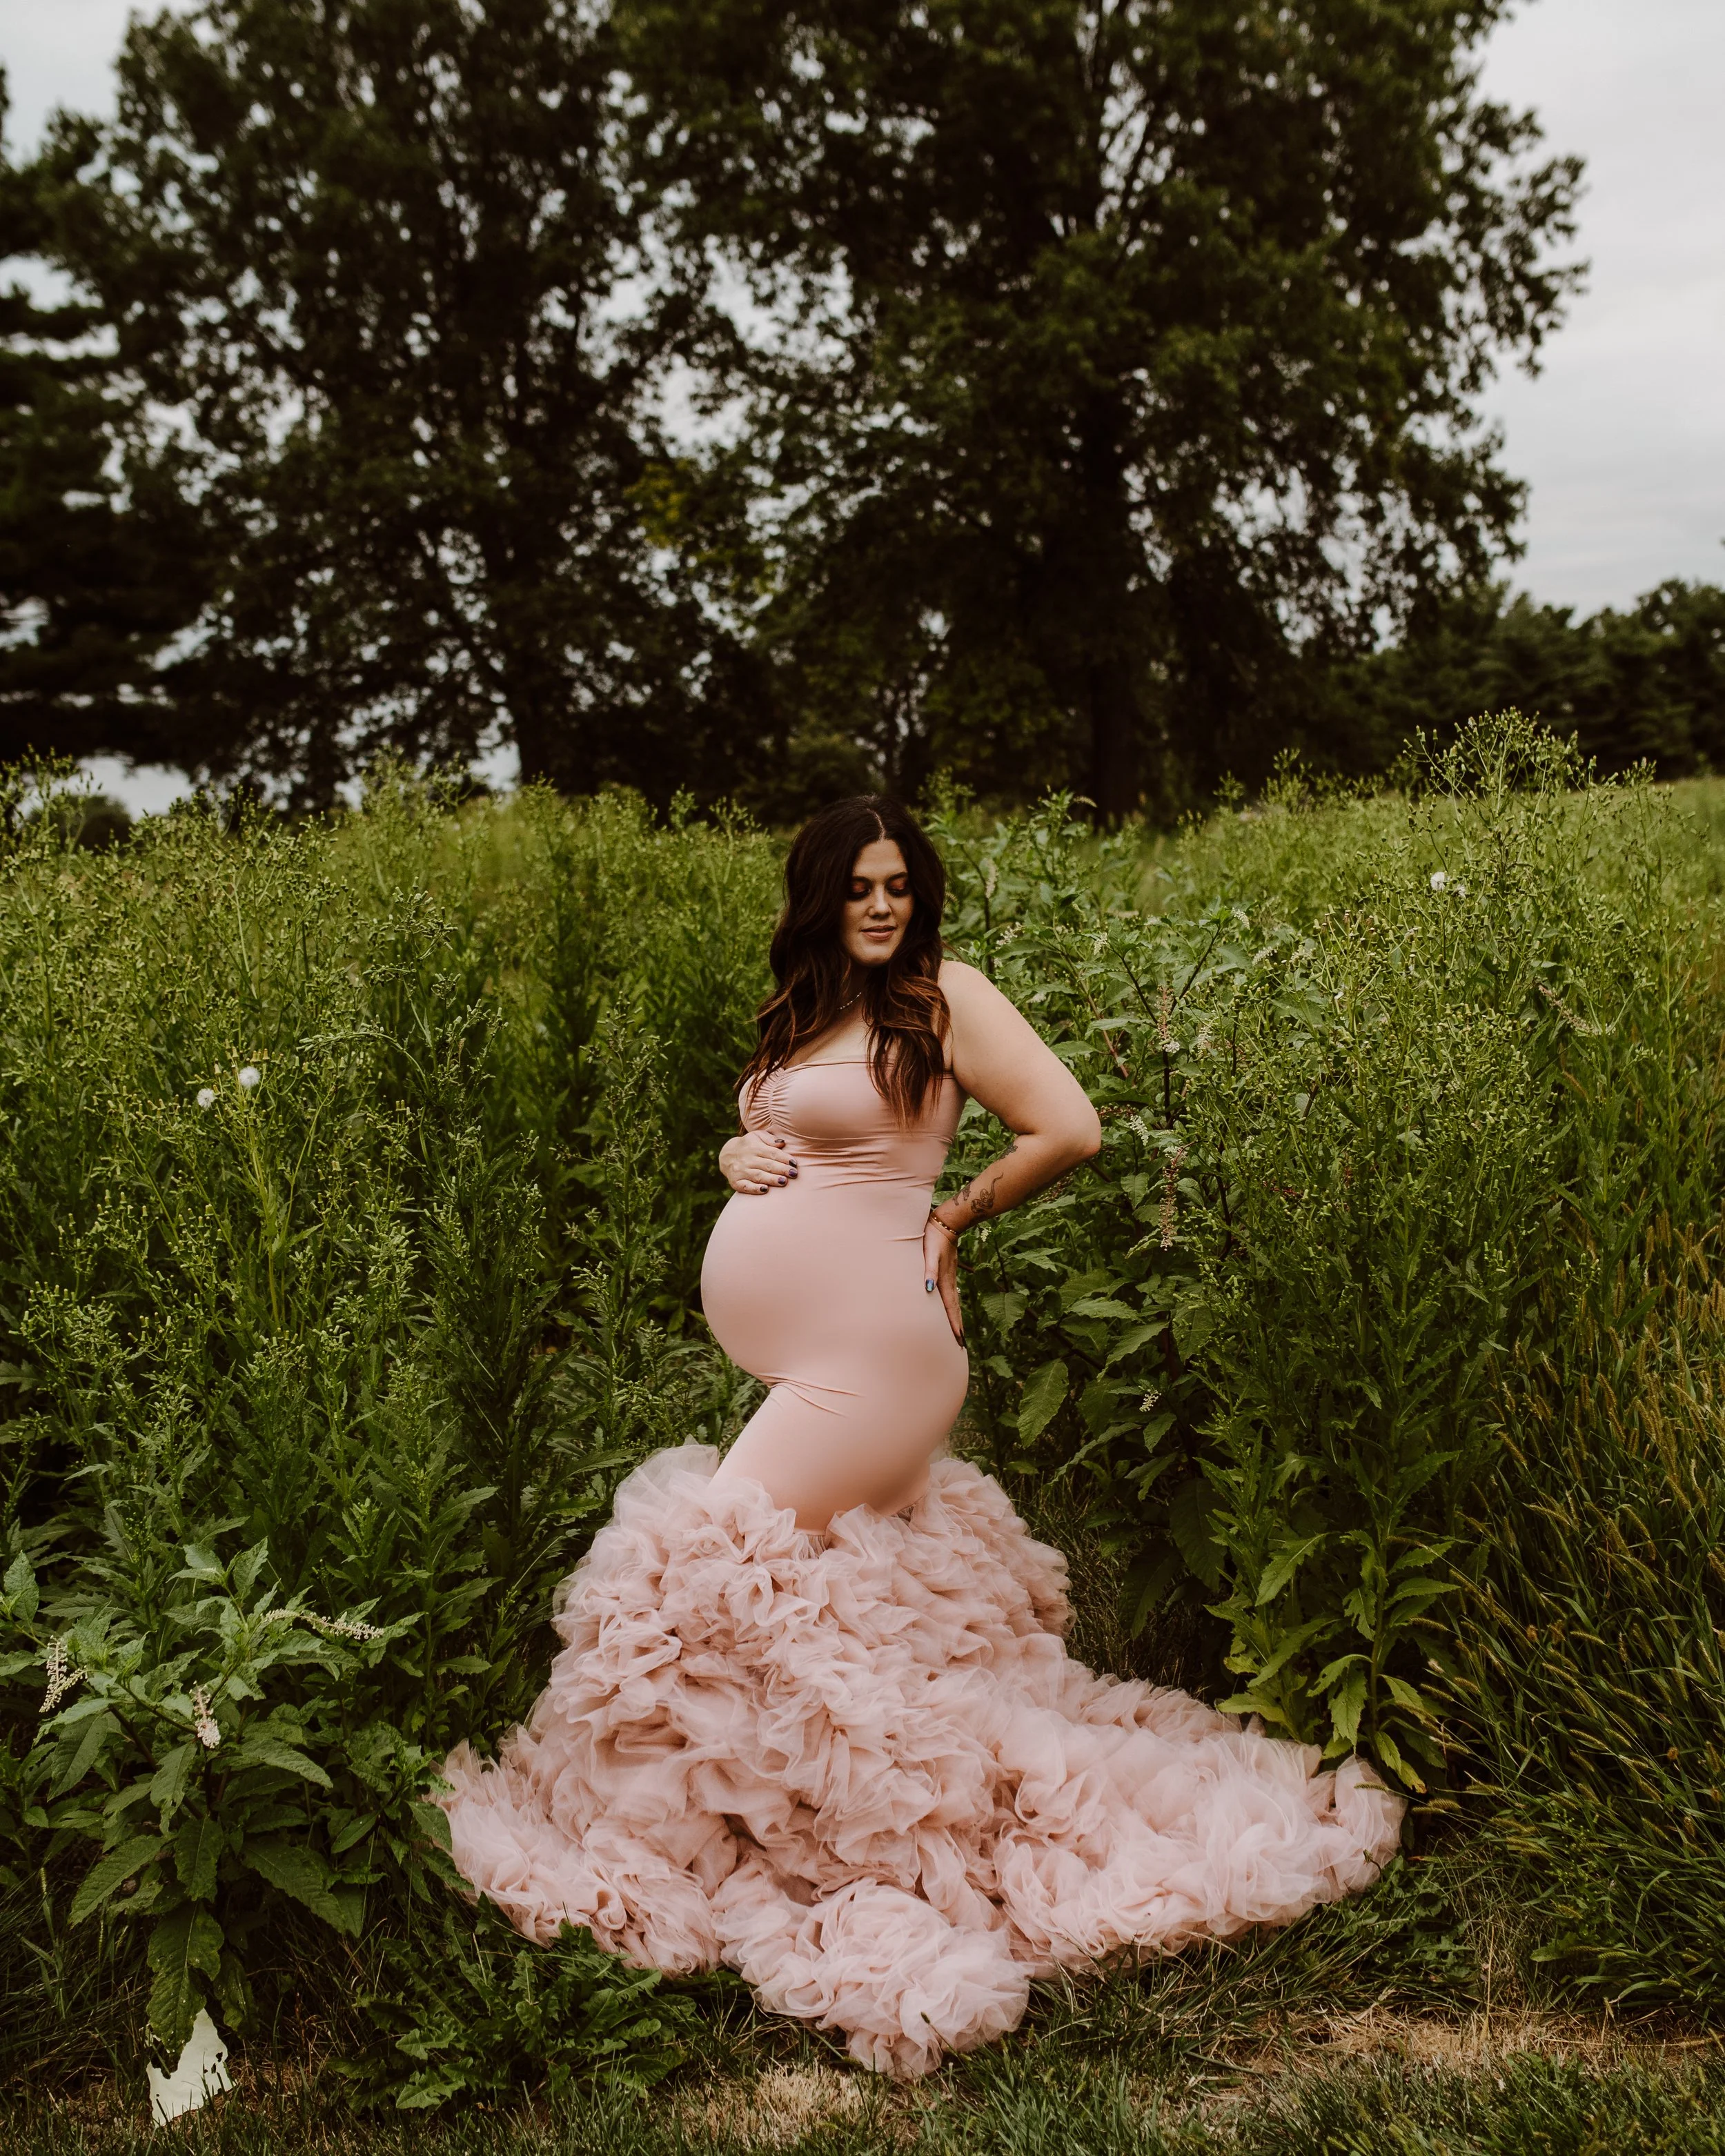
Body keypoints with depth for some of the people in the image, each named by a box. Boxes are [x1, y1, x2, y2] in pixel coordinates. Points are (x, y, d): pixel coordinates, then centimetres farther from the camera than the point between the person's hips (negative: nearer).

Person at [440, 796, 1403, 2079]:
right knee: (867, 1602, 13)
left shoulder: (944, 995, -7)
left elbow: (1073, 1130, -13)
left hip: (865, 1354, -8)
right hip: (774, 1353, 8)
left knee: (716, 1568, -9)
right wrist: (735, 1156, 3)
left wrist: (955, 1215, -2)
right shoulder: (800, 1013, 15)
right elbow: (763, 1138, 27)